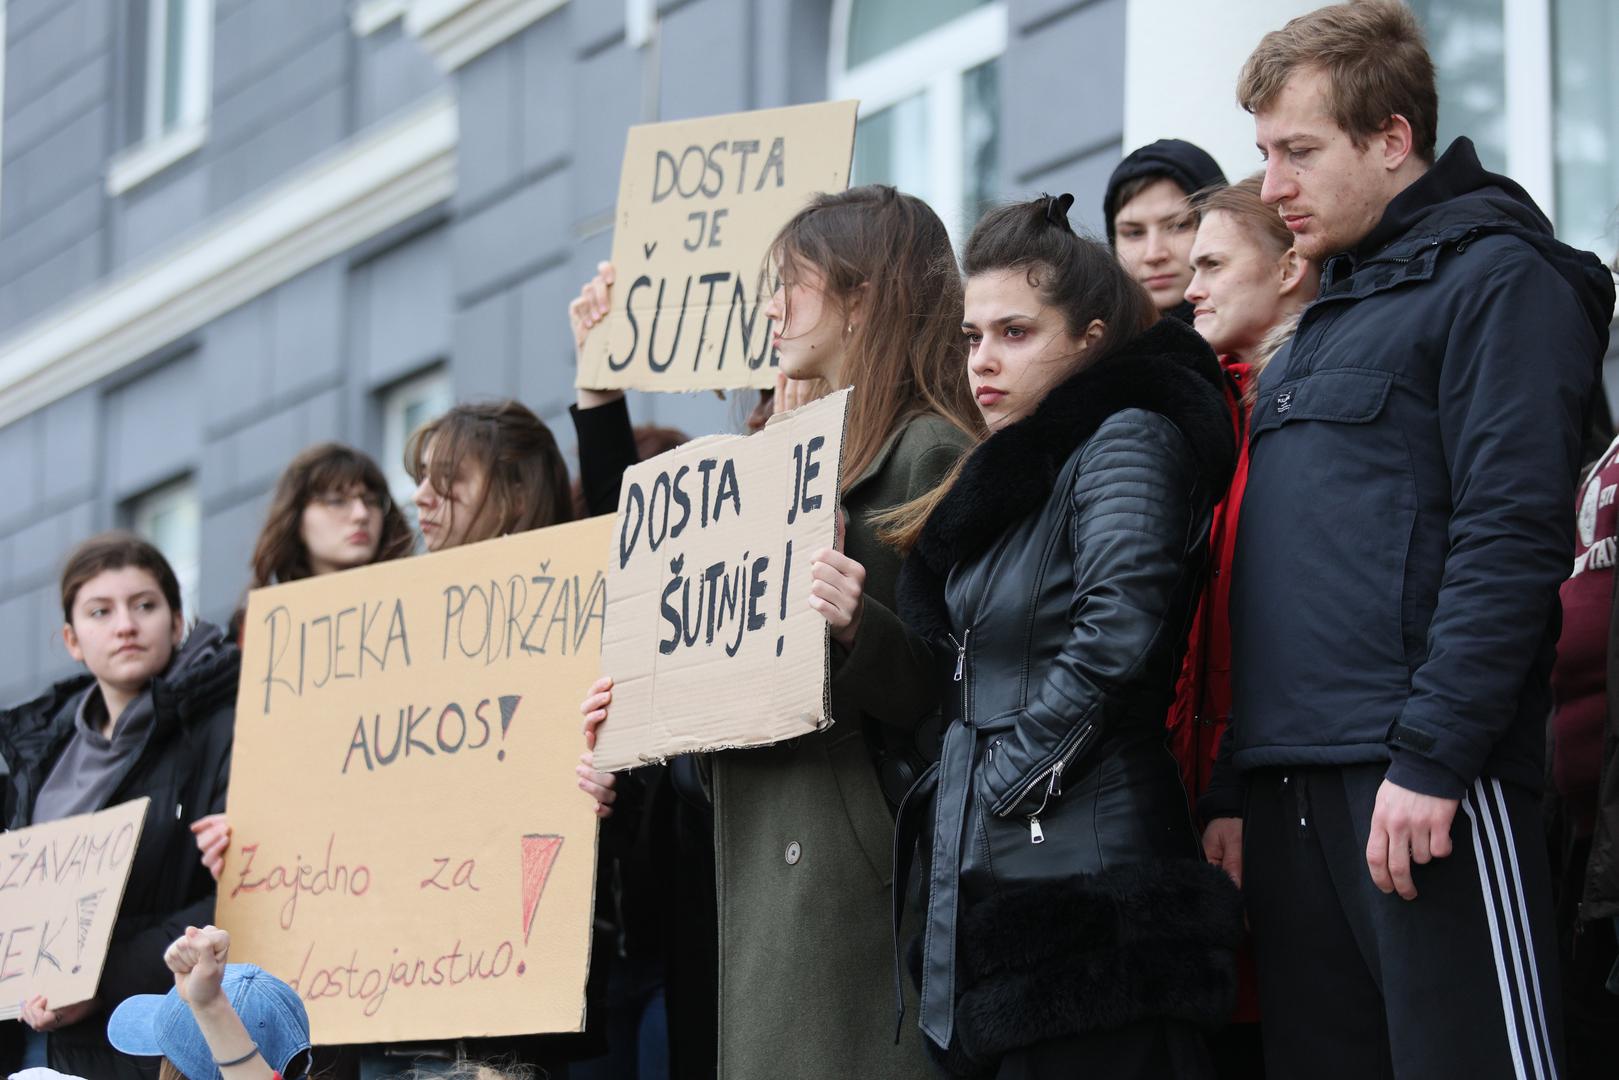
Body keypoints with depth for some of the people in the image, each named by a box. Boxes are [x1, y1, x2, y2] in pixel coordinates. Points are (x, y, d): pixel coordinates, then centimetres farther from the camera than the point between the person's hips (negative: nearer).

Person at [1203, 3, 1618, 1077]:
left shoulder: (1493, 275, -3)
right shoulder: (1316, 328, 23)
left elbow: (1513, 535, -14)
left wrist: (1431, 757, -20)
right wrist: (1235, 785, 16)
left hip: (1419, 789, -8)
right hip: (1294, 795, 8)